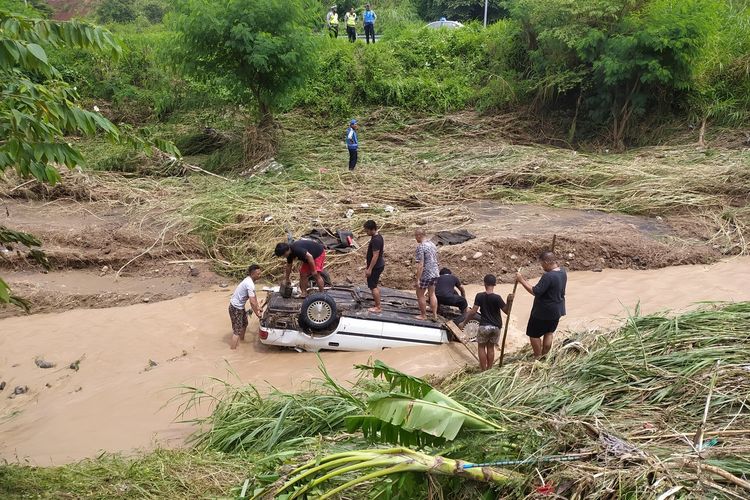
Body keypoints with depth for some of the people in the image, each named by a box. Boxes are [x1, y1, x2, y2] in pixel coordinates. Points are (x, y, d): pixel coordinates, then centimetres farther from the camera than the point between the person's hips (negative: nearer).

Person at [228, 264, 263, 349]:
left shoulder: (249, 280, 3)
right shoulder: (250, 285, -29)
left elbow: (254, 296, 16)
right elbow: (252, 302, -27)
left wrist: (258, 307, 15)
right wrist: (257, 313, -14)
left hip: (240, 306, 10)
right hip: (235, 308, -10)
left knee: (244, 323, 27)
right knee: (237, 330, -5)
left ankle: (241, 340, 47)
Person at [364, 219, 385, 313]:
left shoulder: (376, 240, -24)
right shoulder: (377, 236, 7)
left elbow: (375, 256, -25)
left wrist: (369, 269, -22)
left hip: (375, 267, -10)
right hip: (379, 265, 10)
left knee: (373, 286, -2)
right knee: (374, 286, 18)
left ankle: (378, 307, 4)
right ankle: (377, 305, 25)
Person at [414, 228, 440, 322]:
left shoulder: (420, 247, -19)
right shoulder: (432, 244, 6)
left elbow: (420, 265, -22)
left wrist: (418, 279, -19)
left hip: (425, 275, -8)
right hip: (435, 273, 8)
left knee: (420, 295, 10)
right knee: (432, 294, 18)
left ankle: (423, 315, 19)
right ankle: (435, 315, 20)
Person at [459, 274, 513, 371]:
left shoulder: (479, 296, -10)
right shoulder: (497, 298, -11)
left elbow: (473, 311, -10)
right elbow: (506, 311, -11)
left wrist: (464, 323, -2)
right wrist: (509, 301, -20)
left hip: (484, 326, -1)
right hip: (496, 326, 2)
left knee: (481, 347, 13)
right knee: (491, 347, 16)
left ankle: (483, 370, 10)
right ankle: (489, 369, 21)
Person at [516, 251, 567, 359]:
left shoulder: (548, 276, -29)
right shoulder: (563, 272, -1)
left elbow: (535, 291, -29)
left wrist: (522, 280, -25)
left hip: (543, 312, -8)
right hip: (557, 311, 8)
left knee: (534, 334, 9)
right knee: (549, 332, 22)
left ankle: (538, 359, 17)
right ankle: (544, 356, 32)